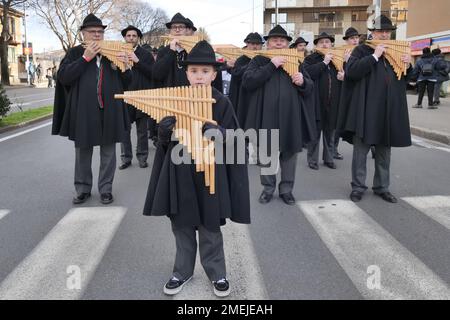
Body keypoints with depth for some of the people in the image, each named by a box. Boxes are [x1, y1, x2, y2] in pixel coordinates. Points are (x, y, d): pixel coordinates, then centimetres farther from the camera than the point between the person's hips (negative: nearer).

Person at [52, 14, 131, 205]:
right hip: (83, 111, -1)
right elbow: (63, 77, -10)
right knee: (83, 151, 9)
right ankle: (83, 189, 23)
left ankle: (105, 188, 19)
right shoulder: (76, 53, 4)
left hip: (109, 110, 2)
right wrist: (86, 58, -15)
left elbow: (127, 81, 11)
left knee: (108, 151, 7)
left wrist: (124, 66, -11)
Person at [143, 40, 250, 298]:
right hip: (180, 174, 3)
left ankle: (217, 273, 27)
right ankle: (183, 271, 32)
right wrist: (166, 129, -16)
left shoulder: (222, 103, -5)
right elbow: (163, 138, 6)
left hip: (209, 173, -2)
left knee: (210, 229, 9)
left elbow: (234, 139, -5)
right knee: (182, 227, 14)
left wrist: (219, 135, -24)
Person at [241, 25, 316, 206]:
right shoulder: (259, 61, 4)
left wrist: (302, 82, -12)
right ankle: (268, 188, 22)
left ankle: (286, 189, 22)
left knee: (290, 152, 8)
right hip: (267, 116, -2)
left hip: (291, 116, 3)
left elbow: (310, 88, 12)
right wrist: (271, 66, -16)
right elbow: (247, 82, -13)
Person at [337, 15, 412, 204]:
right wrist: (375, 56, -18)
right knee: (361, 151, 1)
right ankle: (358, 187, 12)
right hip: (365, 111, -5)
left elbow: (404, 79, 21)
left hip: (388, 112, 5)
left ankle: (382, 187, 22)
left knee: (384, 153, 11)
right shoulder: (362, 50, -1)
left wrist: (407, 65, 1)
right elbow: (351, 71, -18)